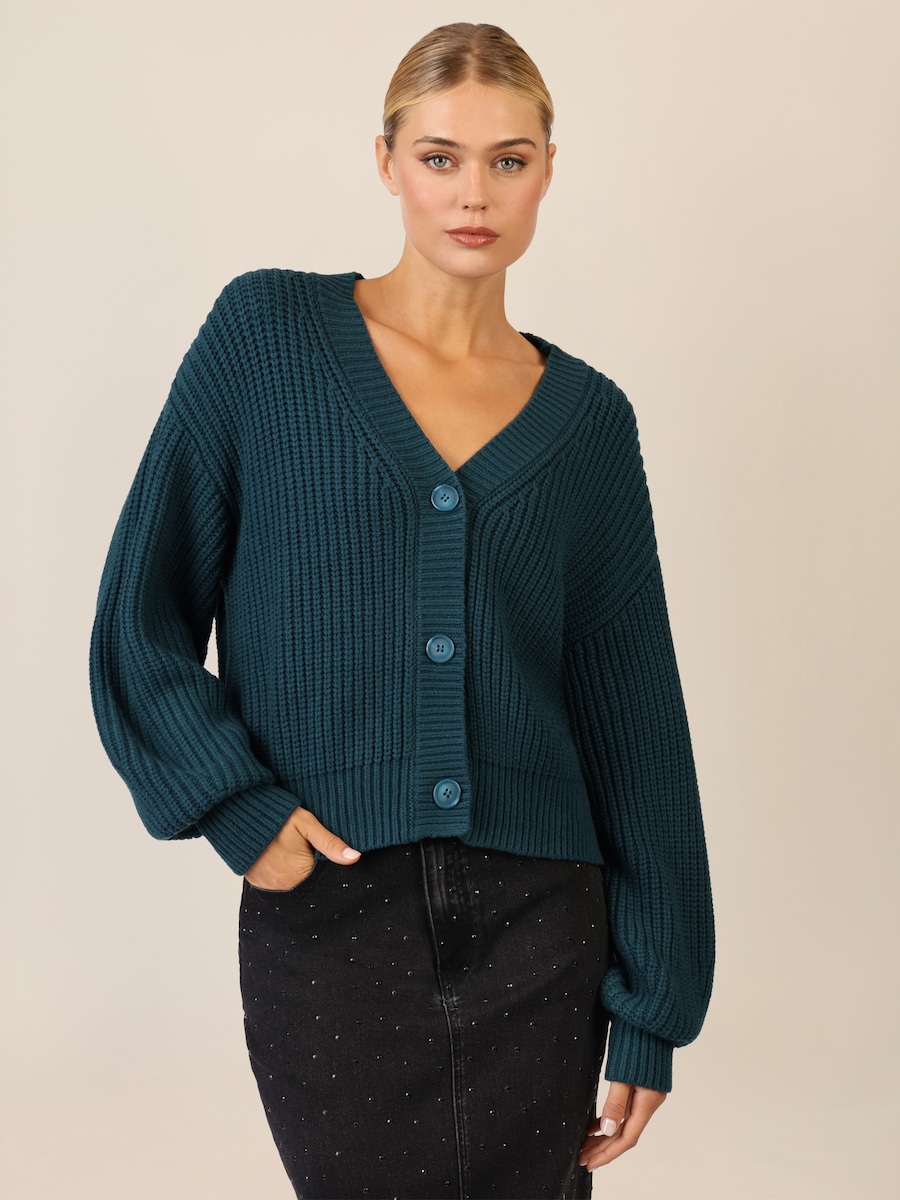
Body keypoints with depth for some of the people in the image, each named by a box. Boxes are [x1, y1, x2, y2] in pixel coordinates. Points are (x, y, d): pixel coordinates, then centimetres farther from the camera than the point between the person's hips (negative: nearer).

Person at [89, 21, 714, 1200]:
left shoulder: (585, 415, 6)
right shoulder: (267, 331, 1)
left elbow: (632, 711, 6)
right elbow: (144, 616, 2)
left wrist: (655, 1009, 4)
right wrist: (234, 802, -13)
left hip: (536, 927, 2)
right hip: (325, 919, -2)